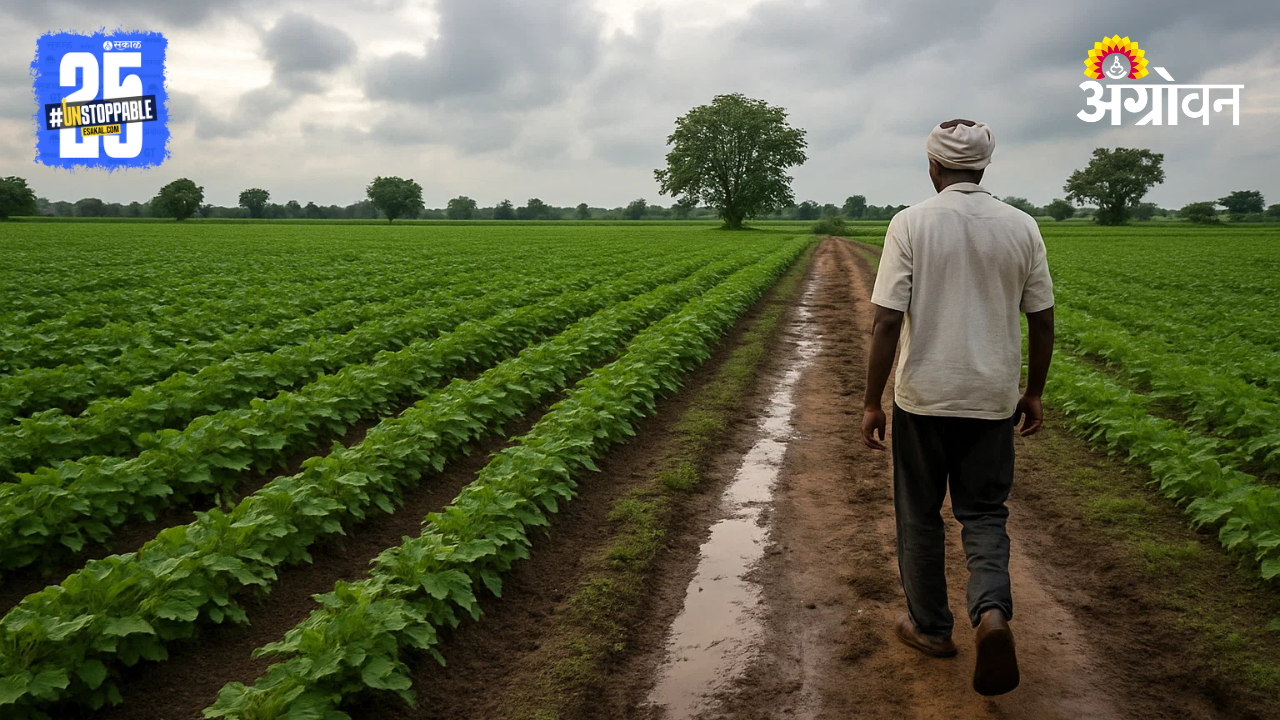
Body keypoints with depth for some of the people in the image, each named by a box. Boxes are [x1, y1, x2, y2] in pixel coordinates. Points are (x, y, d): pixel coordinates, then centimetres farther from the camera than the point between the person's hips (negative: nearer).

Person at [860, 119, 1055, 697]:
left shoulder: (911, 224, -10)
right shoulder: (1021, 227, 1)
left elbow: (886, 323, -13)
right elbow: (1042, 322, 5)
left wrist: (872, 402, -5)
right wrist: (1034, 393, 18)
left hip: (923, 398, -2)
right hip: (991, 400, 3)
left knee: (920, 515, 13)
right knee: (983, 513, 14)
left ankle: (930, 627, 26)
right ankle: (992, 610, -9)